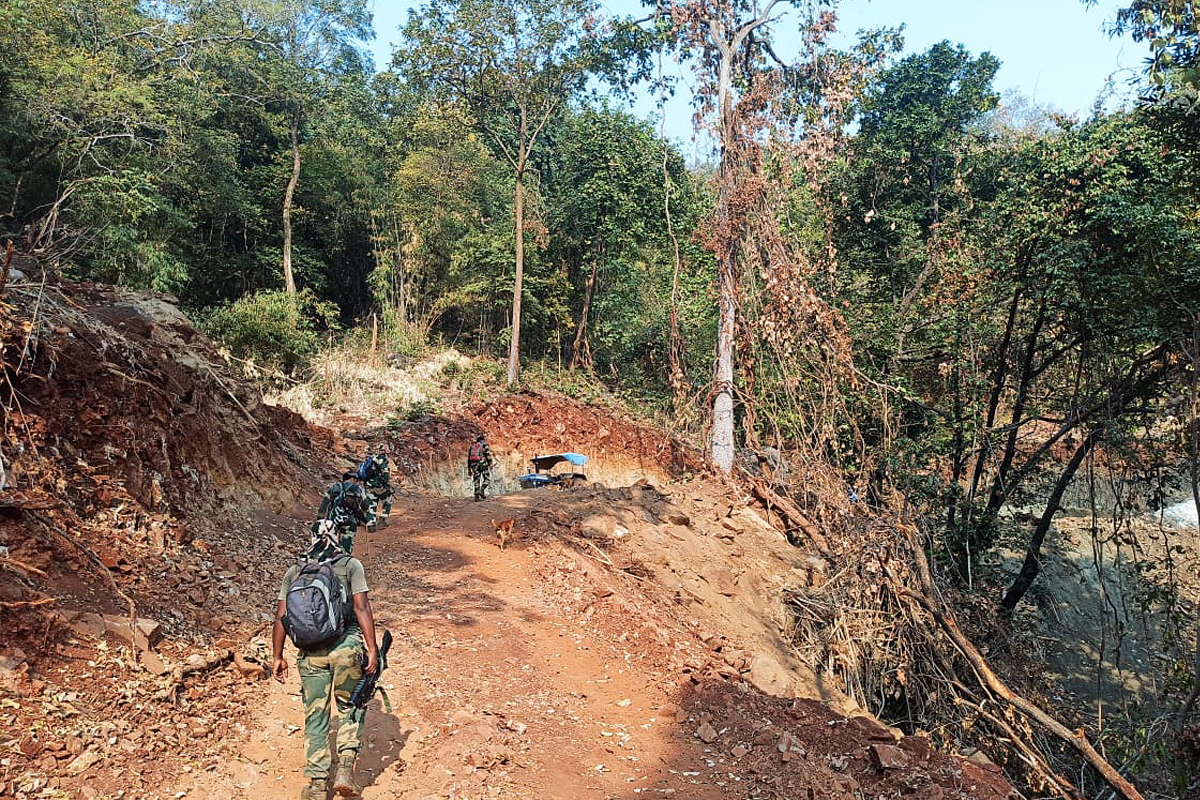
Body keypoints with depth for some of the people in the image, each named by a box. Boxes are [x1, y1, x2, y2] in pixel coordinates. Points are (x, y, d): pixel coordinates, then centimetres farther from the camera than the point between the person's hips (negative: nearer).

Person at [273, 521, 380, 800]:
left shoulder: (294, 571, 11)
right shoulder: (351, 565, 2)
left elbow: (281, 617, 8)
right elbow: (362, 608, -6)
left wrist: (278, 657, 15)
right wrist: (372, 649, -5)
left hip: (311, 653, 2)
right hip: (347, 645, -2)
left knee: (315, 716, 14)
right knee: (351, 708, 17)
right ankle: (345, 768, 3)